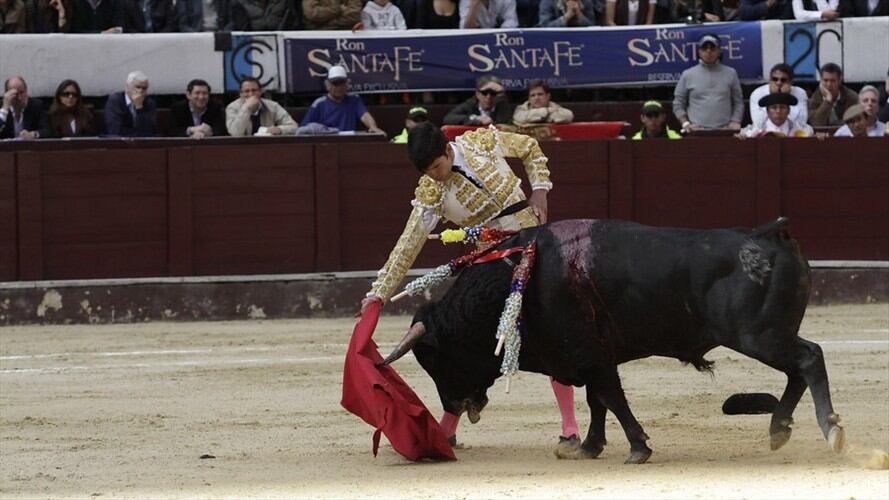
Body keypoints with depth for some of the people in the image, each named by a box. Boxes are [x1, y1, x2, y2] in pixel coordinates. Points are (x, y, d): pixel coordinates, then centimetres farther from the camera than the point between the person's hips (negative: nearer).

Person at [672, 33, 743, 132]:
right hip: (697, 131, -1)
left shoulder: (730, 73, 11)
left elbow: (738, 102, 12)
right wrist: (686, 124, -4)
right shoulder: (688, 75, 9)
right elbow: (678, 104, 10)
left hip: (724, 131, 1)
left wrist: (735, 122, -3)